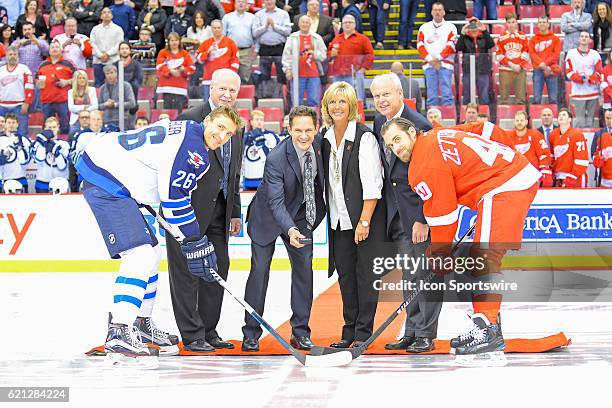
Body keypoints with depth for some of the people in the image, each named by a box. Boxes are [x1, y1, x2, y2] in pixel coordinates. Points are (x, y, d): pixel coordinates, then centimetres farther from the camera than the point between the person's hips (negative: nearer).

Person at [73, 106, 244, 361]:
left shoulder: (185, 131, 17)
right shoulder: (192, 145, -16)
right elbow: (175, 198, -17)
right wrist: (196, 242, -10)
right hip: (107, 184, -11)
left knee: (150, 253, 19)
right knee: (140, 255, -18)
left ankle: (141, 323, 32)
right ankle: (118, 333, -23)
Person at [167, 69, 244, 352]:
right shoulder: (190, 118, -10)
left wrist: (235, 212, 16)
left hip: (219, 209, 8)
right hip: (189, 208, -8)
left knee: (218, 268, 9)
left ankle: (209, 330, 18)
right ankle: (192, 335, 1)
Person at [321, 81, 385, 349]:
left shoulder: (364, 137, -11)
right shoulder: (325, 138, 8)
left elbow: (372, 183, -14)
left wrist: (364, 221, -17)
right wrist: (328, 214, 10)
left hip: (366, 218, -6)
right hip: (339, 221, 6)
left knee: (365, 274, -2)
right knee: (344, 274, 8)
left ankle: (363, 332, 3)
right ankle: (349, 330, 16)